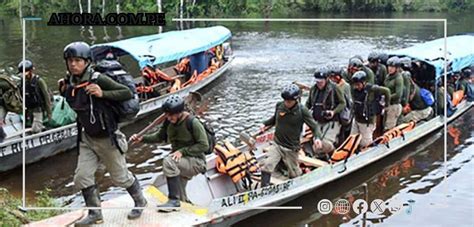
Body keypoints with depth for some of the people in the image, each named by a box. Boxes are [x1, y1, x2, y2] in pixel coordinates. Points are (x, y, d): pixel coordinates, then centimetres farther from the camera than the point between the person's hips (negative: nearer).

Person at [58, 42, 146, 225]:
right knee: (82, 177, 0)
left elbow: (127, 93, -20)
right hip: (88, 138, 6)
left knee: (120, 177, 11)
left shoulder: (98, 80, -22)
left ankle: (140, 201, 37)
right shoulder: (70, 84, -2)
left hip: (108, 138, -6)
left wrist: (102, 94, -31)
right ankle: (95, 213, 17)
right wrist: (64, 91, 1)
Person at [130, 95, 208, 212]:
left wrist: (182, 151, -25)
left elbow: (204, 145, -19)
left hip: (196, 162, -8)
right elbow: (160, 136, 13)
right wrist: (142, 138, -3)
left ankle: (174, 200, -29)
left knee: (168, 162, -33)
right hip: (181, 163, 8)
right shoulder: (169, 122, 0)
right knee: (180, 197, 12)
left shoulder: (193, 123, -19)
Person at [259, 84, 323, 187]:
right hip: (276, 144, 2)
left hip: (291, 148, -2)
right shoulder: (279, 106, -4)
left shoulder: (302, 110, -14)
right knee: (266, 165, -17)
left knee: (294, 174, 13)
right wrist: (265, 124, 5)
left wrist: (317, 137, -31)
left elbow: (314, 126, -12)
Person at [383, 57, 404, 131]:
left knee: (388, 128, -7)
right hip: (387, 105, 9)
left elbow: (398, 95, -22)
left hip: (394, 106, -9)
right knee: (385, 126, 14)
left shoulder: (398, 78, -15)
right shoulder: (388, 76, 10)